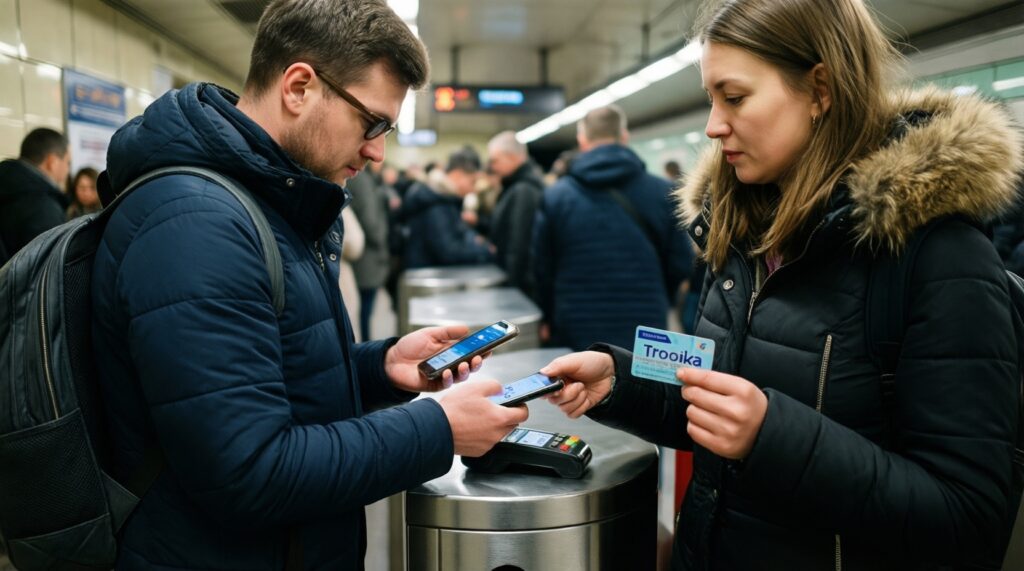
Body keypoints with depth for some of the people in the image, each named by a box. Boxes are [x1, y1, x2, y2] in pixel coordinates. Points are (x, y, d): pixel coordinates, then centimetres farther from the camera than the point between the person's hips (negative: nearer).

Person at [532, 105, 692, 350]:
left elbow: (542, 268, 2)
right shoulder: (662, 192, -3)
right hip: (646, 332, 0)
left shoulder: (555, 196, -4)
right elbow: (679, 263, 3)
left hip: (576, 331, 0)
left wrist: (551, 320, 17)